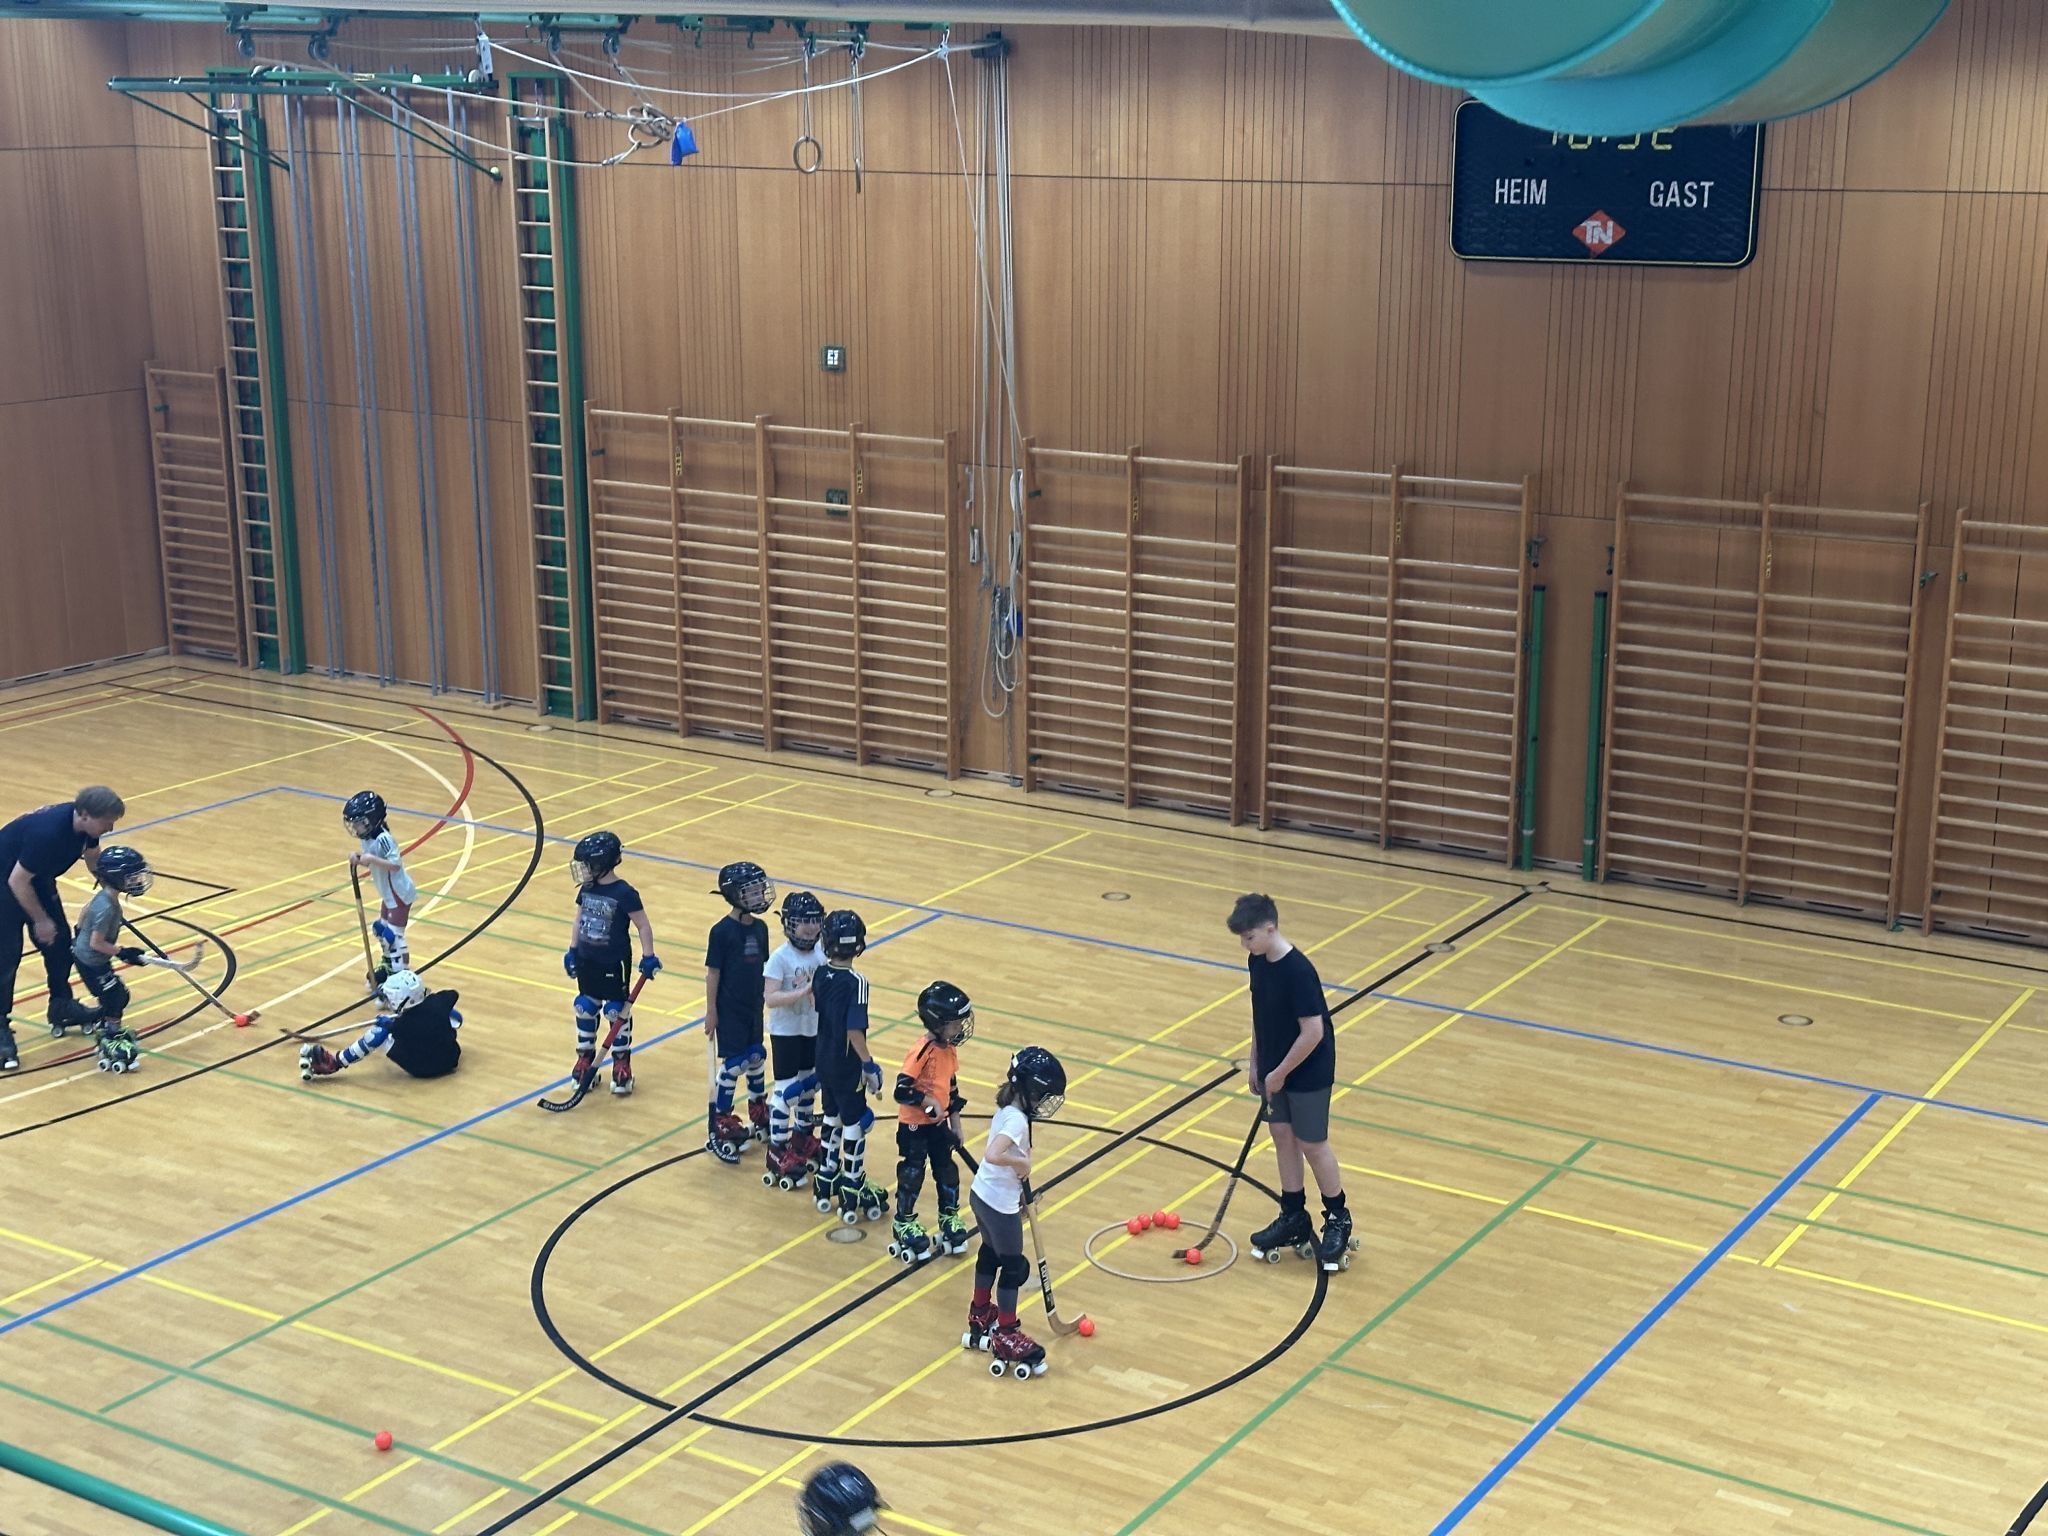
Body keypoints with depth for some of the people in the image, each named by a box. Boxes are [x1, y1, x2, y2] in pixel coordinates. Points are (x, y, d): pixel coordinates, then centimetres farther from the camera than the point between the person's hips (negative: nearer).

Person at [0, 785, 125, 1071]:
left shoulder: (86, 825, -14)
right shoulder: (48, 832, -39)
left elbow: (93, 858, 10)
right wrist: (40, 920, -17)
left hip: (38, 876, 8)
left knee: (60, 940, 12)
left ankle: (62, 1006, 29)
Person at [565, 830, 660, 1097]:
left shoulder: (624, 894, -19)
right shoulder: (586, 889, -1)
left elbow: (643, 926, -13)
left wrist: (648, 956, -14)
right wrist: (572, 950, 11)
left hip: (615, 963, -6)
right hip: (587, 960, 6)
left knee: (617, 1012, 4)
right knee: (585, 1009, 13)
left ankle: (622, 1065, 16)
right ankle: (585, 1058, 28)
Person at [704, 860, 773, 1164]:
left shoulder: (760, 928, 3)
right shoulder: (722, 931, -16)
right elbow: (712, 972, -13)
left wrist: (766, 999, 15)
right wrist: (711, 1011, -12)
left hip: (754, 1007, 6)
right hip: (729, 1010, -6)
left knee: (756, 1058, 16)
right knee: (732, 1065, -4)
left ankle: (759, 1116, 34)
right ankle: (719, 1128, 7)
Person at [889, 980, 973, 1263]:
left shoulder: (950, 1049, 1)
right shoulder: (922, 1052, -26)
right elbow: (902, 1090, -28)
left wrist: (954, 1120, 14)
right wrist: (929, 1102, -26)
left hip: (939, 1123, 7)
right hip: (914, 1125, -7)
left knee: (947, 1170, 13)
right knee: (911, 1174, 5)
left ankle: (949, 1217, 30)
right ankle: (903, 1224, 20)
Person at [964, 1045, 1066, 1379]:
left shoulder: (1008, 1109, 3)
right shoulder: (1017, 1120, -26)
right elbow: (994, 1154, -41)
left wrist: (1020, 1191, 16)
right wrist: (1021, 1163, -25)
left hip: (982, 1195, 9)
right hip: (1000, 1206, -9)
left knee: (990, 1254, 27)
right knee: (1014, 1267, 4)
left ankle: (981, 1315, 45)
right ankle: (1006, 1338, 14)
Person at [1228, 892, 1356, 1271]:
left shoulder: (1298, 971, -28)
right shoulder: (1257, 963, -3)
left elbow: (1313, 1032, -26)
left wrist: (1280, 1073, -18)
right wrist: (1255, 1063, 12)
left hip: (1307, 1074, -8)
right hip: (1274, 1069, 8)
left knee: (1312, 1145, 4)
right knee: (1282, 1136, 14)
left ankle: (1338, 1220, 21)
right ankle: (1293, 1218, 27)